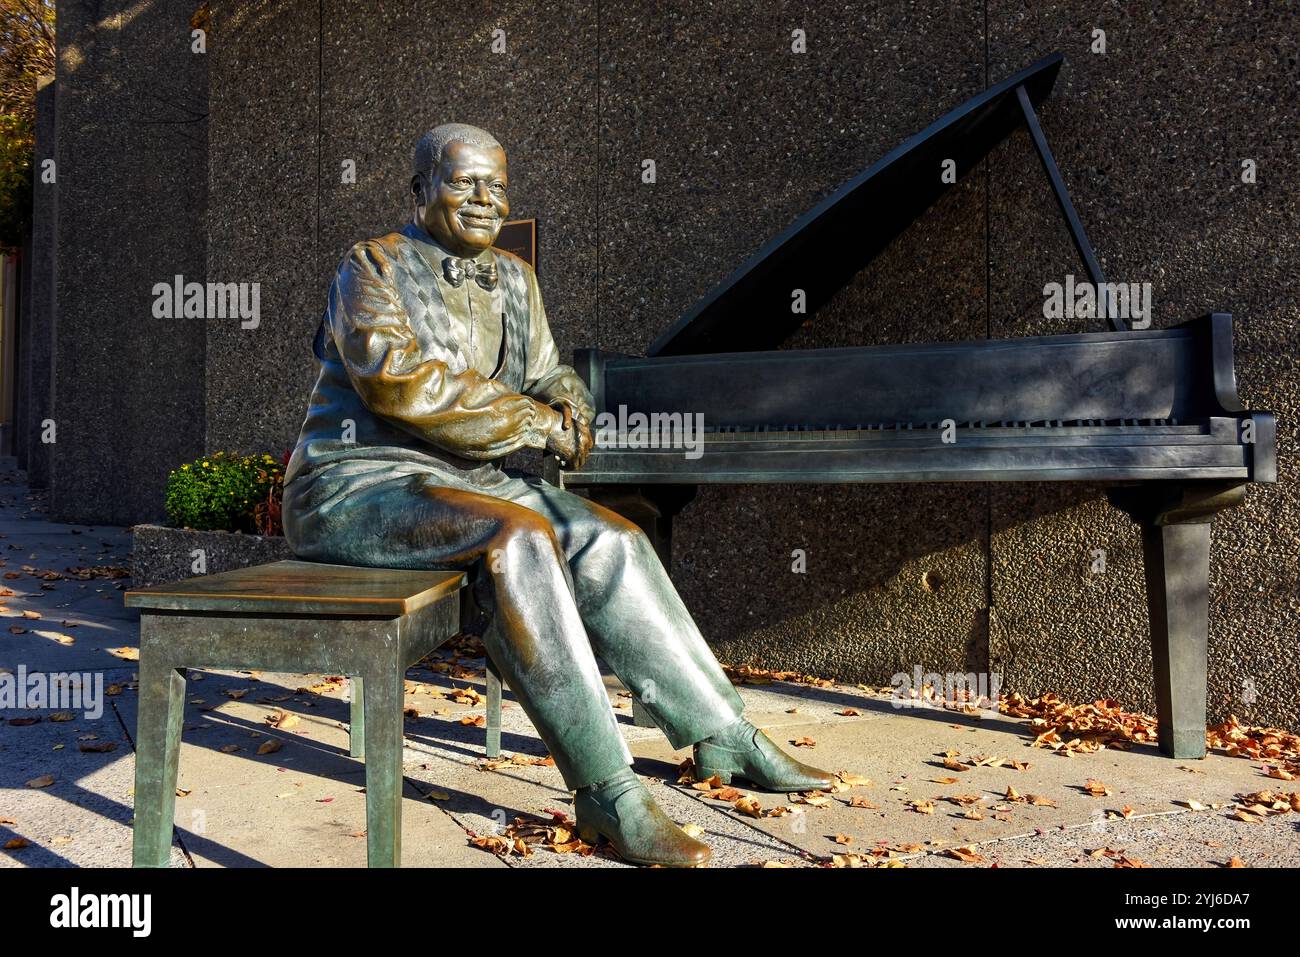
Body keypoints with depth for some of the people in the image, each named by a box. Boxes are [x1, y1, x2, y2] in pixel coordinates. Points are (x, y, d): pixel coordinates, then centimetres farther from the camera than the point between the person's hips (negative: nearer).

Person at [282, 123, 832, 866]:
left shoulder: (515, 279, 14)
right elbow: (394, 378, -22)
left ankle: (725, 737, -5)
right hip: (358, 485, -6)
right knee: (519, 538, -34)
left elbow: (549, 375, 17)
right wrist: (532, 422, -19)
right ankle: (607, 792, -29)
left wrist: (569, 410, -9)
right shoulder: (373, 267, -6)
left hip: (468, 479, 7)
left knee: (611, 541, -14)